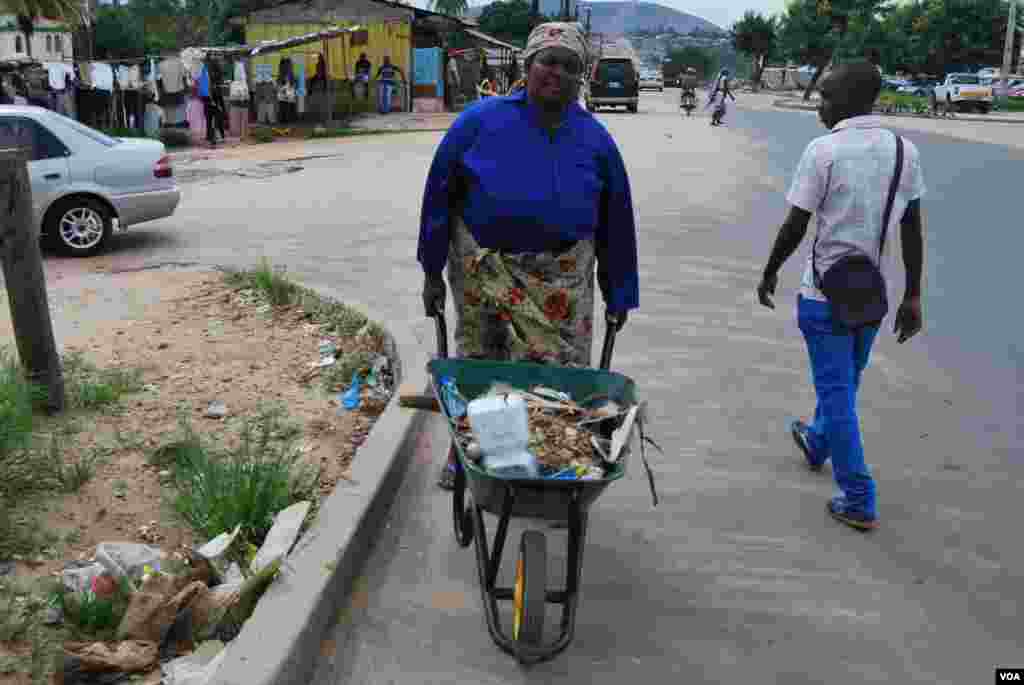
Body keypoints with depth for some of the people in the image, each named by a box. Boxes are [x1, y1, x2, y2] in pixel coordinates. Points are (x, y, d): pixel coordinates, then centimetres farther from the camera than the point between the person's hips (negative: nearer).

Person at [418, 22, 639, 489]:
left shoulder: (595, 140, 4)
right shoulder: (481, 121, -4)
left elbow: (616, 222, 8)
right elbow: (439, 194, -1)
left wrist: (619, 294, 8)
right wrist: (432, 272, -2)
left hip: (562, 275, 2)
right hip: (483, 269, -1)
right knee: (477, 365, 11)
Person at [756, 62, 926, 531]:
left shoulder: (823, 150, -16)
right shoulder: (905, 151, 2)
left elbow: (795, 226, -14)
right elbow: (912, 230, 4)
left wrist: (770, 272, 2)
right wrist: (912, 297, 9)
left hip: (826, 291, -6)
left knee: (837, 394, 4)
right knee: (845, 383, 25)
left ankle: (859, 501, 9)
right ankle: (816, 441, 50)